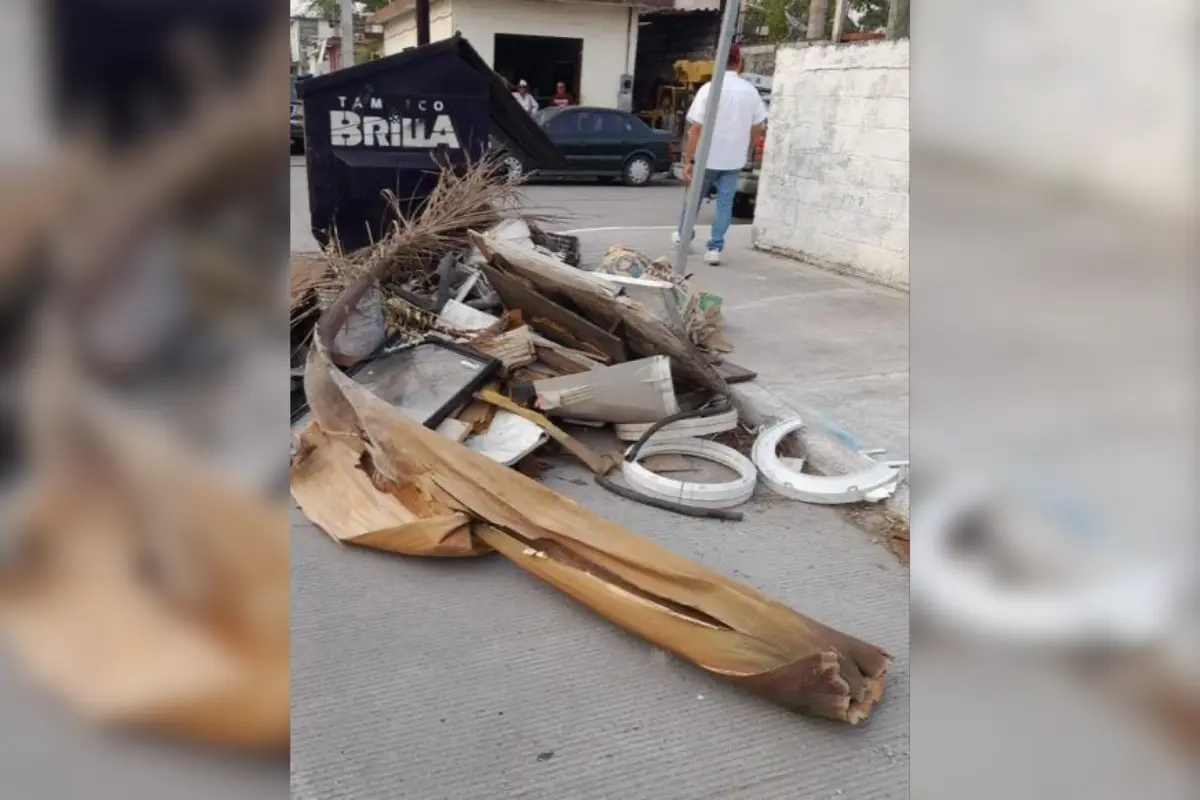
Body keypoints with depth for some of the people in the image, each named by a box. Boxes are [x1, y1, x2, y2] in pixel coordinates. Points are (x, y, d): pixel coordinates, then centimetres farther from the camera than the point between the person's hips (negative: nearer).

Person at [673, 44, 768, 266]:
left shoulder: (709, 89, -11)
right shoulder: (750, 91, 0)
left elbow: (696, 129, -15)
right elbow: (757, 129, 7)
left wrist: (688, 160, -11)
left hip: (707, 158, -2)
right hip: (734, 159, 2)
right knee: (725, 202, 7)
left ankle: (682, 235, 35)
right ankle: (715, 248, 2)